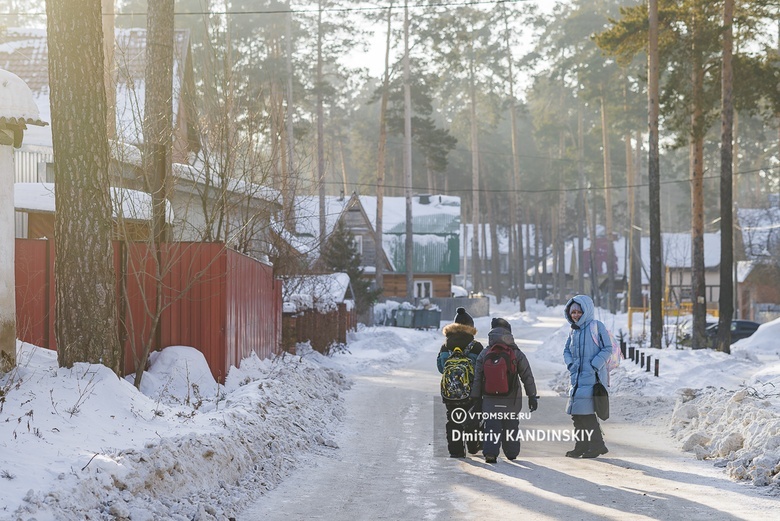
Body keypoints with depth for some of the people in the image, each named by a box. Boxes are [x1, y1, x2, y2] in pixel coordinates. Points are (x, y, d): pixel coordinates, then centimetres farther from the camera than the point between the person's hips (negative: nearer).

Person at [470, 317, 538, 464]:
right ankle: (511, 453, 23)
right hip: (512, 400, 0)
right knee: (511, 427, 15)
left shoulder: (484, 355, 1)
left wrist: (476, 398, 9)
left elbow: (477, 379, 3)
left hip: (490, 400, 0)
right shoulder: (517, 354, -2)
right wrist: (532, 396, 5)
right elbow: (527, 377, -1)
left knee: (491, 426, 1)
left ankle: (490, 453, -16)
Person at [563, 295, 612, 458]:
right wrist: (570, 363, 3)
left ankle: (597, 445, 1)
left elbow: (607, 348, -8)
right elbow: (567, 350, 23)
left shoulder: (597, 326, -7)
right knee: (576, 413, 8)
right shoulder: (574, 330, 14)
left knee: (586, 412, -11)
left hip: (592, 377, -7)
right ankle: (582, 446, 18)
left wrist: (594, 366, -15)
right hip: (577, 377, 7)